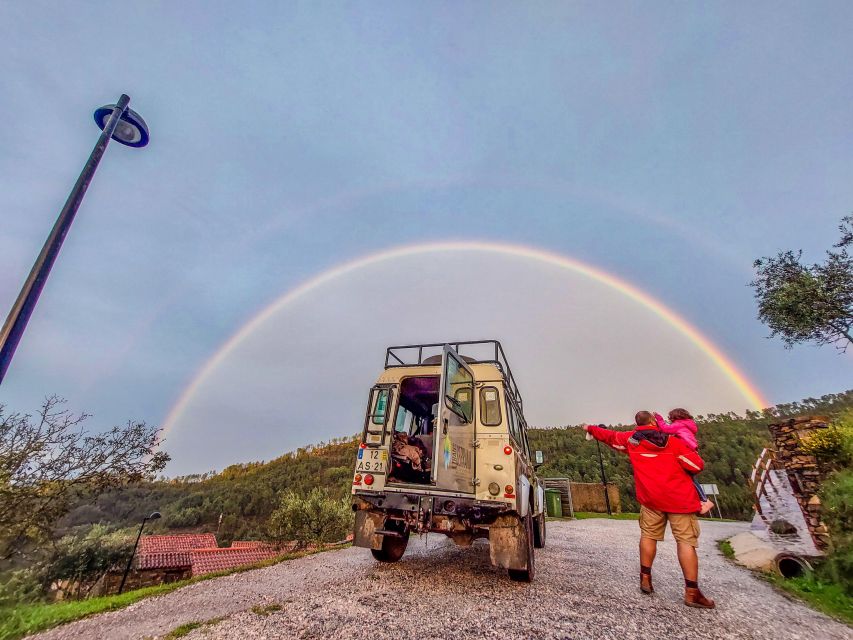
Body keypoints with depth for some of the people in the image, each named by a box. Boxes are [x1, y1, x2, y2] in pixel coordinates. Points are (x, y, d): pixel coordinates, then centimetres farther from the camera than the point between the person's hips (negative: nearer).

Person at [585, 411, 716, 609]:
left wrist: (591, 429, 32)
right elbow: (697, 466, -3)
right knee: (686, 541, 2)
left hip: (651, 498, 2)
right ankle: (692, 593, 2)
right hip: (680, 498, -2)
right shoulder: (673, 440, -4)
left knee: (648, 536, 13)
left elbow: (608, 435, 15)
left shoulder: (631, 439, 2)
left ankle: (645, 579, 19)